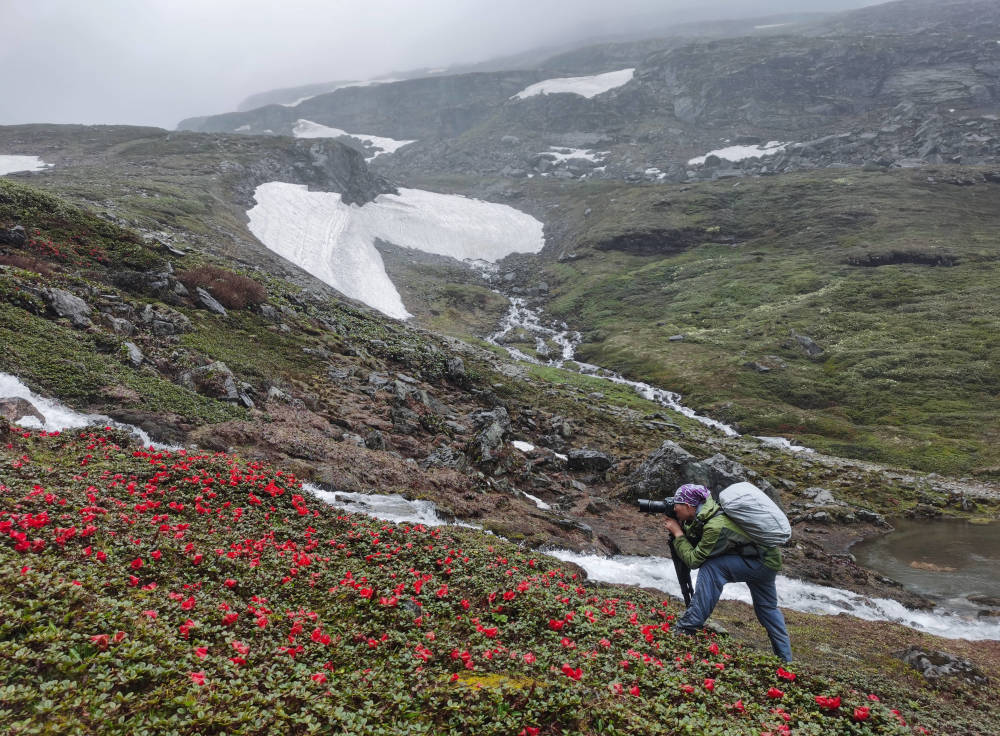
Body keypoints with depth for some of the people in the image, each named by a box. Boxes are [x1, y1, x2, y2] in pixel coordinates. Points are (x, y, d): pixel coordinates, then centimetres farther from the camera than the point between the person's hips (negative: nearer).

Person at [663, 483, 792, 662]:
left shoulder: (715, 526, -30)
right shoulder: (706, 514, -5)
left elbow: (693, 560, -24)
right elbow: (697, 544, 9)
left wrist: (678, 533, -15)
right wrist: (681, 528, -5)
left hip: (764, 562, -10)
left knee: (711, 567, -21)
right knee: (767, 608, 22)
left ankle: (687, 628, -18)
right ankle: (785, 659, 35)